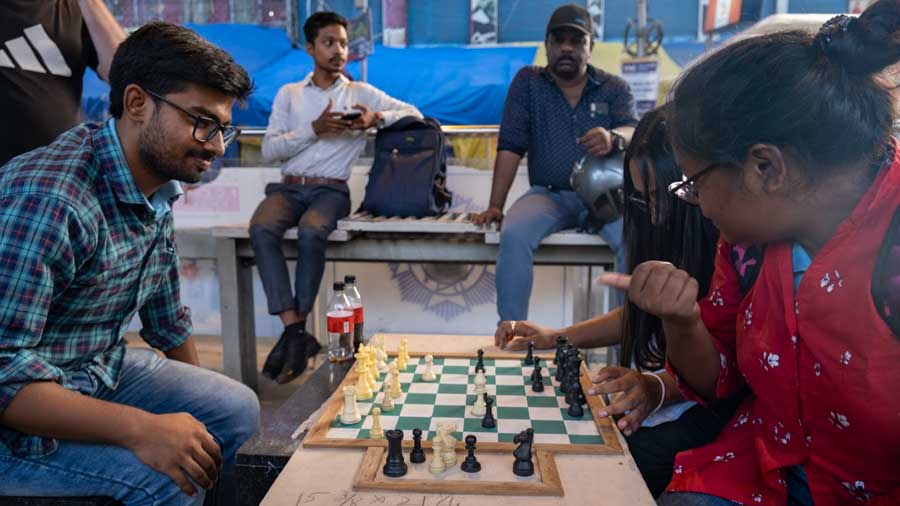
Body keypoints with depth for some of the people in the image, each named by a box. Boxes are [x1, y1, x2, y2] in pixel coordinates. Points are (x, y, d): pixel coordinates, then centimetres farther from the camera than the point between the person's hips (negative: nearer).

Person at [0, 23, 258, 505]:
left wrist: (200, 402, 20)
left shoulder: (157, 187, 0)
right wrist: (140, 429, -33)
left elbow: (167, 320, 12)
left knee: (237, 410, 5)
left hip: (102, 371, 8)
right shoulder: (48, 198, -28)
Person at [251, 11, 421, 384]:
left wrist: (377, 119, -13)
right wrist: (315, 129, -9)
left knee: (311, 233, -35)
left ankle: (295, 333, -22)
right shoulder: (289, 93, 16)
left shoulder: (361, 93, 13)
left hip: (331, 189, -2)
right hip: (288, 187, 2)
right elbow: (269, 149, 5)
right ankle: (296, 331, -30)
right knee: (261, 229, -31)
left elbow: (413, 113, 6)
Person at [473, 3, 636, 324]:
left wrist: (614, 138, -36)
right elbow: (510, 146, 0)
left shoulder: (615, 88, 8)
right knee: (513, 235, -31)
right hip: (548, 194, 0)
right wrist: (495, 206, -11)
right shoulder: (527, 82, 8)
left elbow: (634, 132, -10)